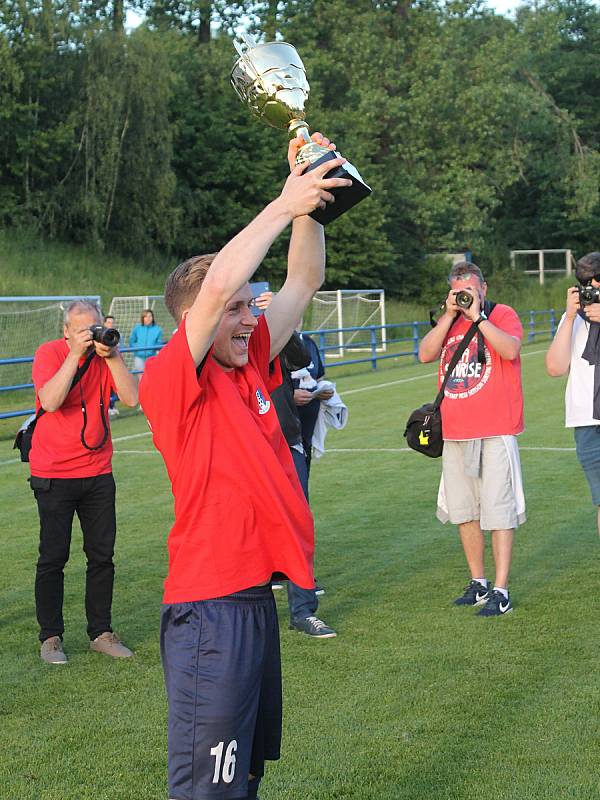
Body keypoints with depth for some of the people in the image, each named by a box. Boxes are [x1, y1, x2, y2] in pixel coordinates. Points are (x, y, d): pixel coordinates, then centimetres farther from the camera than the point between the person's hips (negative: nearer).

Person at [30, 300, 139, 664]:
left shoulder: (107, 355, 2)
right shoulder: (50, 353, -9)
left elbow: (132, 398, -11)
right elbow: (50, 401, -25)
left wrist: (112, 356, -18)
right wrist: (76, 354, -25)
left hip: (97, 473, 4)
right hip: (54, 475, -4)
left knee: (103, 555, 6)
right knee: (54, 556, 0)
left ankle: (101, 632, 17)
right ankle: (51, 637, 9)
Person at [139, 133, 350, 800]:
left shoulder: (248, 368, 9)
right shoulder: (171, 379, -12)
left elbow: (303, 282, 14)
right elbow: (218, 283, -26)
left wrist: (308, 204, 1)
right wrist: (285, 204, -19)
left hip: (255, 596, 9)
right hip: (209, 607, -9)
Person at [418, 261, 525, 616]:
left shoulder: (503, 314, 0)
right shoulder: (448, 322, 17)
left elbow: (510, 350, -19)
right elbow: (426, 354, 1)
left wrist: (477, 316, -16)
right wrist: (450, 315, -4)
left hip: (496, 431, -6)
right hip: (456, 432, 6)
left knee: (498, 511, -7)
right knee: (464, 510, 12)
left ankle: (501, 591, -5)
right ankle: (478, 583, 23)